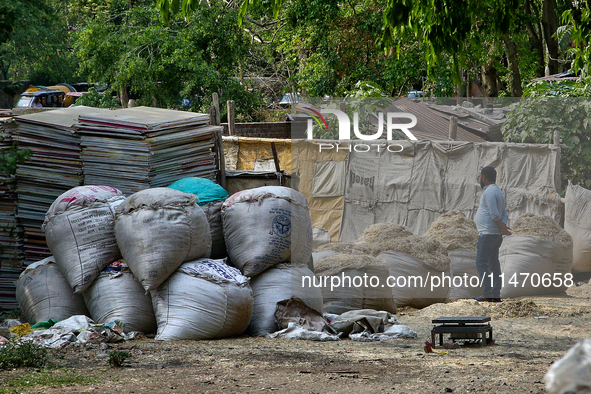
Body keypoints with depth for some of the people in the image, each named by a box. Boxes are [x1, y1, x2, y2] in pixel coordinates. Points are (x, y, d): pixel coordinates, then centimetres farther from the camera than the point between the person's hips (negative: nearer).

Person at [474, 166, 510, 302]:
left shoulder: (489, 192, -14)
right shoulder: (498, 191, 18)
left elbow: (495, 214, -21)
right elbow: (504, 214, 14)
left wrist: (503, 229, -12)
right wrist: (503, 226, -3)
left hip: (488, 234, -10)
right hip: (496, 235, 10)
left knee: (481, 263, -8)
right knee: (493, 264, 10)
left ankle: (487, 294, -13)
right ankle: (495, 295, 9)